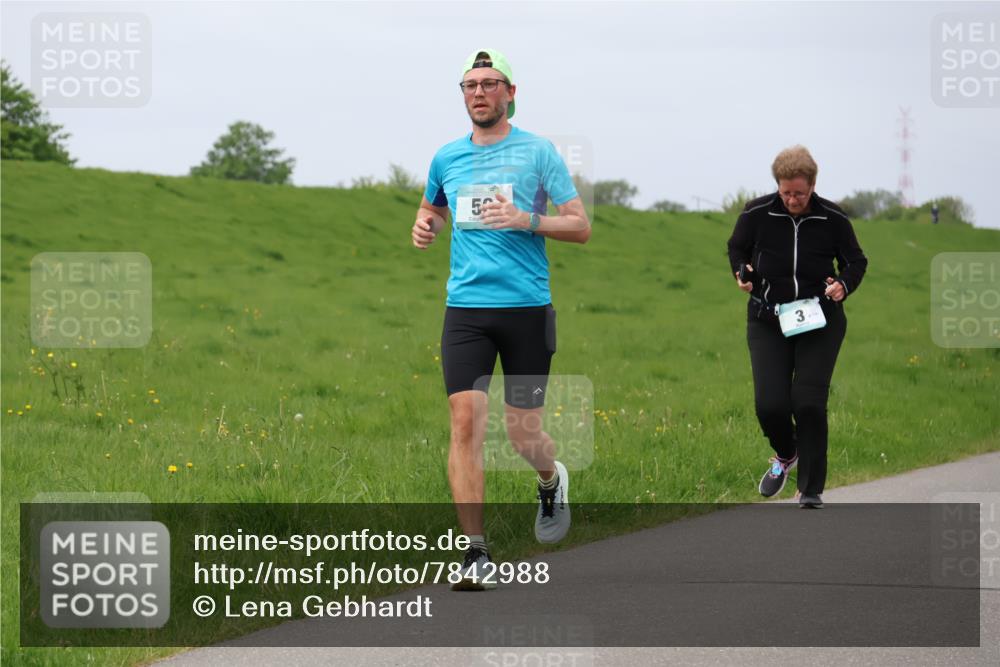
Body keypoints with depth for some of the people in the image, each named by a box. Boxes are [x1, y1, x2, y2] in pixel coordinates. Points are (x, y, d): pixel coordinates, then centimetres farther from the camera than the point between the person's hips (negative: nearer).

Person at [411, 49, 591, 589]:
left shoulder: (538, 152, 1)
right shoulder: (447, 158, 11)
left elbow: (580, 226, 0)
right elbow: (432, 206, 32)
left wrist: (526, 220, -16)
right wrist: (423, 225, 9)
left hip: (527, 307, -2)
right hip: (465, 309, 2)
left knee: (523, 433, 4)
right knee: (466, 420, -13)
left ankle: (551, 479, 41)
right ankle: (477, 553, -11)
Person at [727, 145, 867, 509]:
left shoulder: (833, 219, -7)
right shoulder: (757, 214, -6)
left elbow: (856, 261, 7)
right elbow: (737, 247, 13)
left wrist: (844, 284, -14)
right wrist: (742, 272, -7)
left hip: (819, 322, -1)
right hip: (768, 321, 1)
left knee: (809, 403, -11)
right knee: (770, 404, -8)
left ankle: (811, 490, 2)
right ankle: (785, 455, 28)